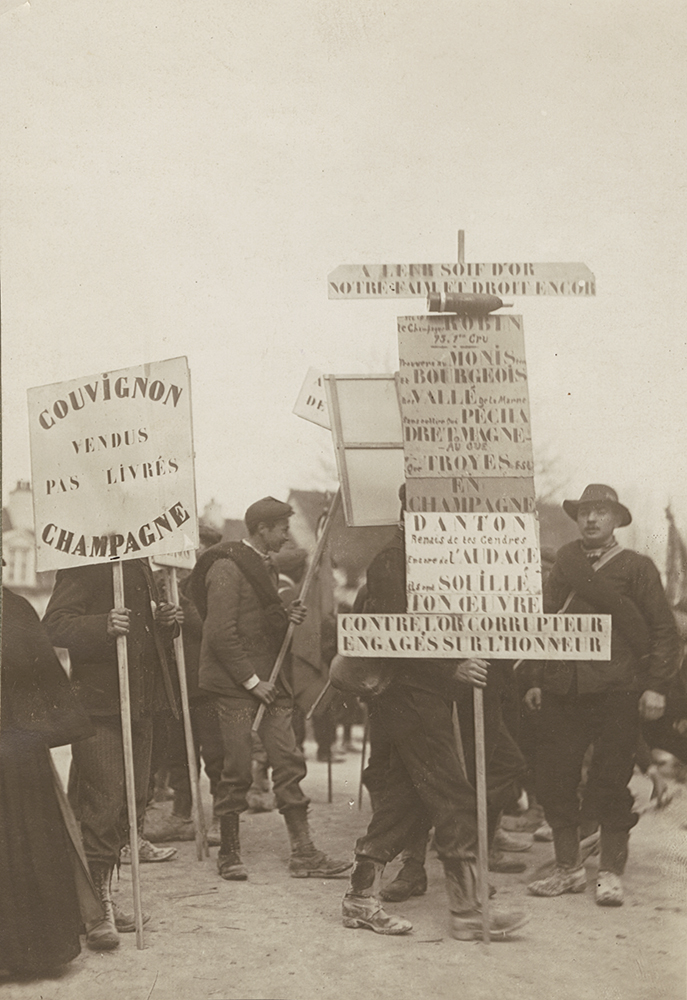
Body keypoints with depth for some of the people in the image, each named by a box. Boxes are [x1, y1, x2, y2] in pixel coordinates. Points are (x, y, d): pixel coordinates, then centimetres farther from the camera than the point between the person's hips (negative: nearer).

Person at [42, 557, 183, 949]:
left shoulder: (141, 566, 17)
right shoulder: (83, 567, -11)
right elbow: (55, 624, -19)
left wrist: (165, 622, 7)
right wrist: (103, 626, -35)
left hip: (141, 704, 9)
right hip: (99, 705, -9)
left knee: (134, 800, 12)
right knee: (103, 802, -9)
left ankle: (103, 892, 24)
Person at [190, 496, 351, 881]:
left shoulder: (267, 567, 17)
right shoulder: (226, 568, -12)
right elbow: (222, 633, -16)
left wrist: (287, 618, 5)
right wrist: (251, 680, -16)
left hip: (269, 679, 8)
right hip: (236, 683, -8)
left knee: (289, 762, 2)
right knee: (238, 770, -2)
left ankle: (304, 853, 4)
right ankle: (229, 855, 11)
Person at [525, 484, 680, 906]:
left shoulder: (637, 567, 3)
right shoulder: (565, 561, 13)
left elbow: (664, 630, 2)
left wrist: (656, 686, -7)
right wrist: (537, 679, 10)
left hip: (618, 692, -3)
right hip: (563, 690, 4)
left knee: (611, 784, -1)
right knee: (554, 780, 3)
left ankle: (611, 873, 13)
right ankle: (569, 868, 17)